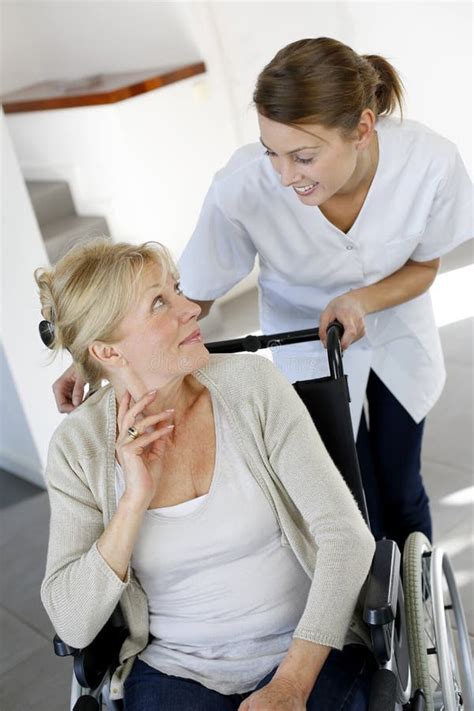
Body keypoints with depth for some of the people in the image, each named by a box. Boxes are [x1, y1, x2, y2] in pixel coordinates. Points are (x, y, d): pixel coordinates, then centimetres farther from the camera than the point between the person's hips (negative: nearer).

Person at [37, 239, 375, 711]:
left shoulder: (252, 384, -9)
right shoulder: (77, 446, -6)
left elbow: (346, 534, -10)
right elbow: (72, 626, -8)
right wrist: (136, 497, -19)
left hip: (309, 649, -1)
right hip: (176, 671, 2)